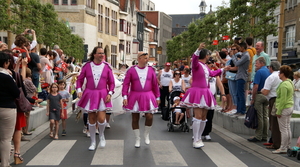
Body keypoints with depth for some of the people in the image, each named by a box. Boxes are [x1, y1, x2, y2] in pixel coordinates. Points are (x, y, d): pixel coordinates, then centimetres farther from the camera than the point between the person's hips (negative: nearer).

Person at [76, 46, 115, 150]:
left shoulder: (107, 67, 0)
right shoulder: (87, 66, 0)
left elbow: (111, 82, 4)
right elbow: (80, 79, 7)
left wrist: (110, 93, -8)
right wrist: (79, 90, -7)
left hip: (102, 95, -1)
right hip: (90, 95, 1)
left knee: (101, 119, -13)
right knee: (91, 119, 7)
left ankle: (101, 135, 20)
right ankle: (93, 142, 24)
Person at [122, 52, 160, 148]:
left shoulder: (151, 70, 4)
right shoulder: (131, 70, -2)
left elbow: (155, 84, 8)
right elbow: (126, 84, -4)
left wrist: (157, 97, 9)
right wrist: (125, 96, -12)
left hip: (148, 97, 1)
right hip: (135, 97, -1)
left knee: (149, 117, -8)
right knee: (135, 118, 6)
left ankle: (146, 134, 21)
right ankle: (137, 139, 23)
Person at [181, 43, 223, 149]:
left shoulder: (205, 66, 16)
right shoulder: (197, 64, -9)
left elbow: (212, 73, 33)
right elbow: (194, 59, -33)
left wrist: (222, 69, 44)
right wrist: (198, 49, -49)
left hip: (205, 93, 9)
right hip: (197, 92, -9)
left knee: (204, 118, 10)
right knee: (198, 117, -13)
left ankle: (199, 138, 22)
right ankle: (195, 141, -5)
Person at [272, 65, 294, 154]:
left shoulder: (284, 85, -20)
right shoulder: (290, 83, 11)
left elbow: (283, 100, -23)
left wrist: (279, 111, -18)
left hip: (284, 109, -10)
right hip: (290, 107, 10)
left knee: (283, 129, -3)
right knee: (288, 128, 16)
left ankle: (283, 148, 4)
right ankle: (287, 146, 25)